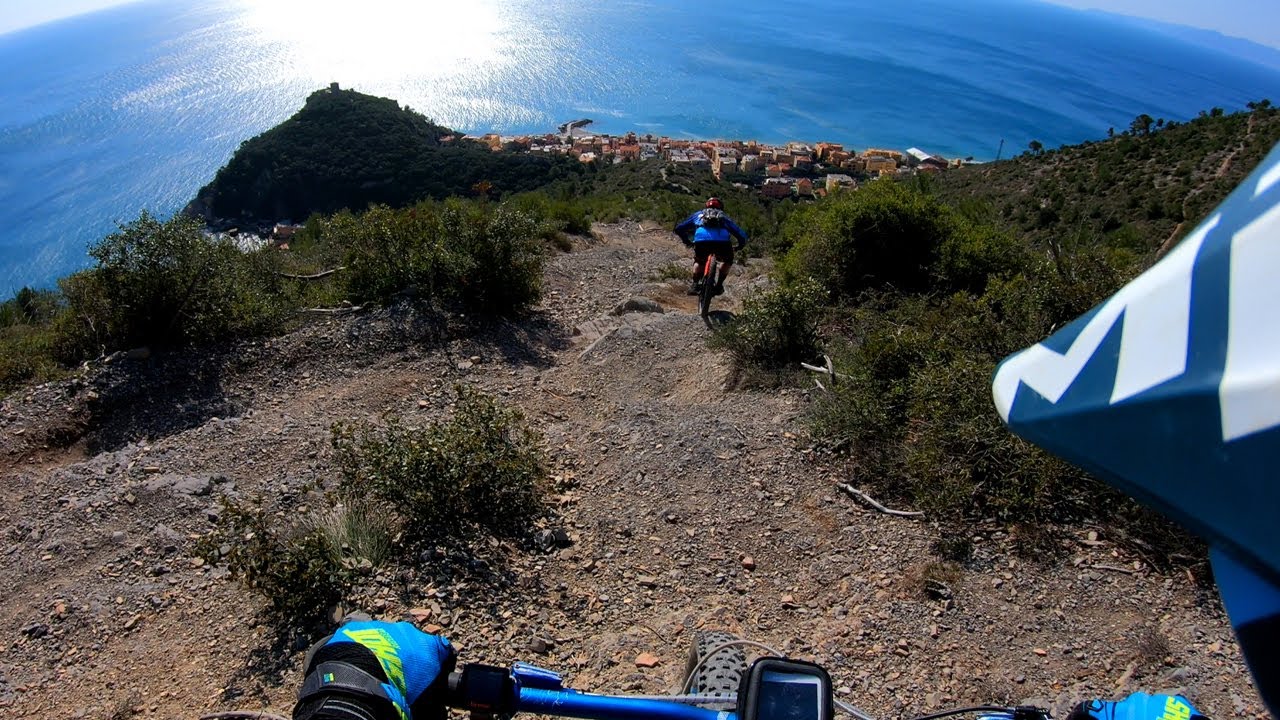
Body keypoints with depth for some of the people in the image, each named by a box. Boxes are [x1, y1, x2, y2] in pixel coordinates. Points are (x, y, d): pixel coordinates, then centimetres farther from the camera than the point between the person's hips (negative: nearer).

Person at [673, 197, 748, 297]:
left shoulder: (699, 214, 36)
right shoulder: (724, 217, 36)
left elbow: (679, 229, 36)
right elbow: (742, 235, 31)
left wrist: (687, 241, 50)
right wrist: (740, 246, 49)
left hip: (701, 240, 0)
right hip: (723, 242, 0)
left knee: (699, 261, 31)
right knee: (727, 260, 31)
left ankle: (695, 284, 15)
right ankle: (719, 285, 23)